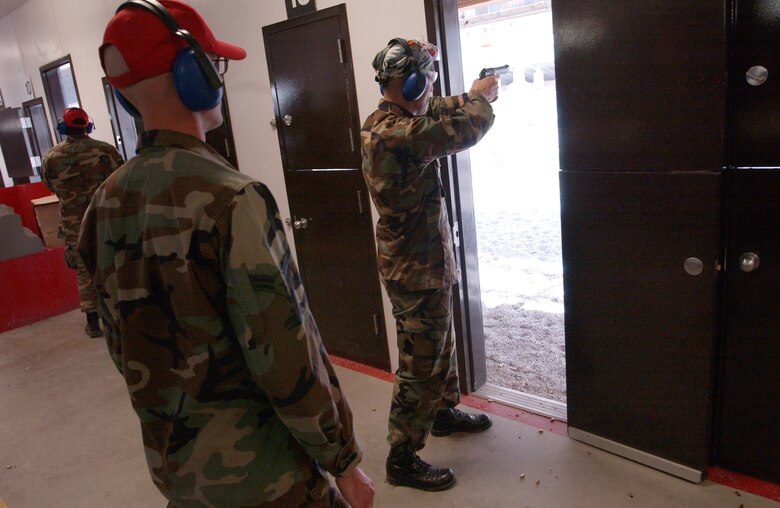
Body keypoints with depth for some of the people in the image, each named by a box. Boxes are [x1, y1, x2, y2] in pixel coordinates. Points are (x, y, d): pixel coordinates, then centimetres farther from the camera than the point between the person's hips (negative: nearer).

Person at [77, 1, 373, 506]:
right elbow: (288, 358, -24)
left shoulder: (105, 204, -2)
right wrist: (345, 461, -10)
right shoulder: (230, 198, -25)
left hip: (169, 461, 7)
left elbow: (123, 349, 6)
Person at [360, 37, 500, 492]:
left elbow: (436, 114, 22)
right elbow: (466, 130, -20)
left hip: (426, 261, 10)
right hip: (417, 270, -10)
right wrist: (481, 96, 0)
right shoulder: (396, 133, -26)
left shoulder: (384, 121, 5)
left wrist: (471, 97, 10)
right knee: (420, 366, 2)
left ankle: (445, 413, 45)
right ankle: (403, 459, 17)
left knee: (441, 347, 25)